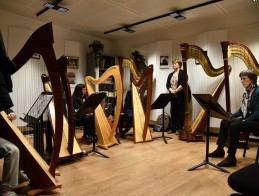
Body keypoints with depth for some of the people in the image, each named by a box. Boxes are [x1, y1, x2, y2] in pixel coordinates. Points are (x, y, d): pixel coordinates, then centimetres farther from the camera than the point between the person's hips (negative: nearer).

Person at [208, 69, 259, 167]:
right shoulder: (246, 92, 10)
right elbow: (242, 109, 13)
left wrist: (244, 121, -22)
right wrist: (231, 116, 0)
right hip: (246, 119, 9)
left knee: (234, 126, -30)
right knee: (224, 122, 1)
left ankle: (231, 157, -20)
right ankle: (220, 149, 9)